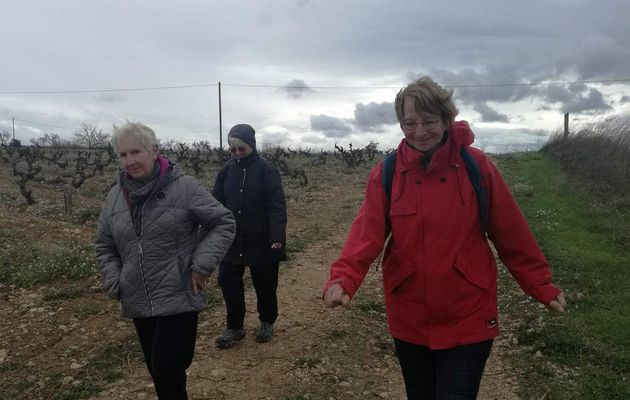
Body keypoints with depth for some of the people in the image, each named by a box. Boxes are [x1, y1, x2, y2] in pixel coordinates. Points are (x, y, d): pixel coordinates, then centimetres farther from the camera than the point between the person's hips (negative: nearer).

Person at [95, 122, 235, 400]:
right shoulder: (115, 196, 4)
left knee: (169, 371, -5)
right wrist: (114, 283, 3)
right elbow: (104, 245, 15)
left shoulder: (184, 187, -11)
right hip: (138, 304, 5)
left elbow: (223, 222, -7)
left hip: (179, 300, -5)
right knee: (158, 372, 17)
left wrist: (202, 264, -14)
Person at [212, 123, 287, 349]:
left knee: (265, 286, 10)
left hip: (263, 243, -4)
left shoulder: (266, 171, -11)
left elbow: (277, 206, -16)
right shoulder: (226, 172, 3)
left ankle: (267, 323, 33)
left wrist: (278, 237, -24)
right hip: (231, 241, 4)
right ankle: (234, 327, 21)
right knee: (228, 282, 4)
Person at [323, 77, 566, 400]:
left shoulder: (476, 166, -9)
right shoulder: (386, 173, -6)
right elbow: (367, 232, -16)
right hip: (408, 321, 2)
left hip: (468, 321, -2)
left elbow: (511, 234, -3)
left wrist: (542, 287, 1)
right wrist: (343, 279, -31)